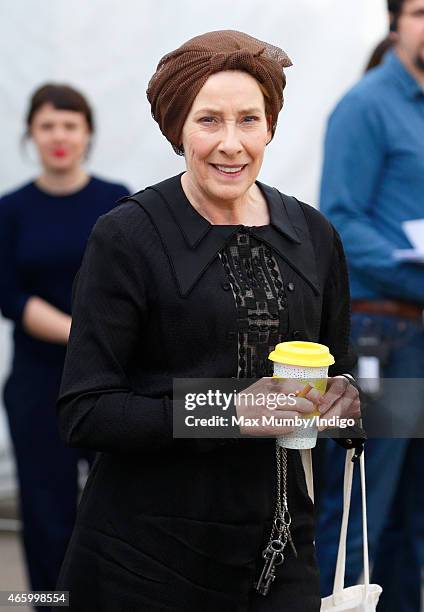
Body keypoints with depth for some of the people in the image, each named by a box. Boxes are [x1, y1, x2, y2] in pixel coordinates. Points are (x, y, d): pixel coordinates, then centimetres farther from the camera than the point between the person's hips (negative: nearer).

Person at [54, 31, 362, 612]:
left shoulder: (314, 235, 5)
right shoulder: (127, 237, -9)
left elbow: (339, 367, 17)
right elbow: (83, 413, -13)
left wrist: (343, 398, -7)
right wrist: (229, 412, -23)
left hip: (280, 544, 4)